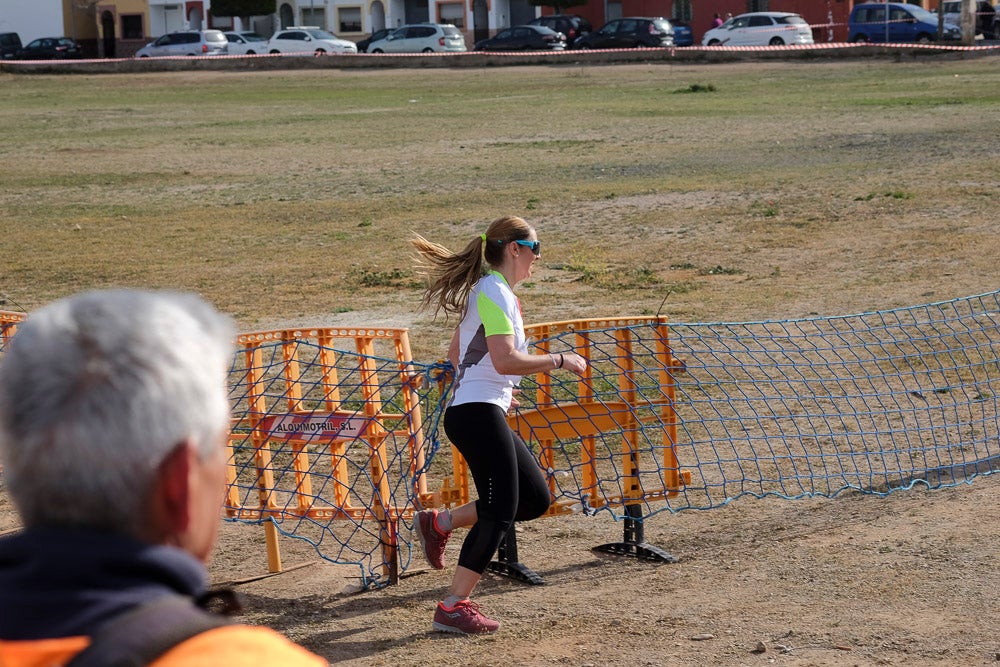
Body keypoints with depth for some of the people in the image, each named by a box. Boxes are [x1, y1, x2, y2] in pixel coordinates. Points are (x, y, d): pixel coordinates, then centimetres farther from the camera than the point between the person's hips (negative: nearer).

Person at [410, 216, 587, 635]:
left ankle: (438, 524, 15)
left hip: (479, 414, 10)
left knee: (535, 498, 11)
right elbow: (507, 360, -24)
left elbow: (455, 353, 28)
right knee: (499, 513, -9)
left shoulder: (486, 290, 18)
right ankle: (453, 608, -6)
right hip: (479, 415, -10)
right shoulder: (496, 292, -13)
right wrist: (560, 361, -14)